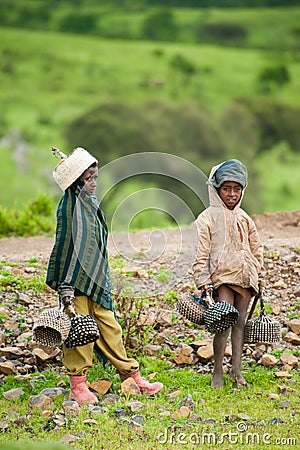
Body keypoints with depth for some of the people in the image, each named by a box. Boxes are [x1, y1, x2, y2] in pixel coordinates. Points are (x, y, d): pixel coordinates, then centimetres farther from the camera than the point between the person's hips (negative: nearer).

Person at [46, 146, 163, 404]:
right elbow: (64, 245, -14)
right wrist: (65, 287, -17)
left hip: (96, 281, 8)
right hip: (77, 280, -8)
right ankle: (78, 386, 5)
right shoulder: (69, 206, -11)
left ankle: (132, 376, 16)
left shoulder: (92, 203, 15)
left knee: (110, 328, 11)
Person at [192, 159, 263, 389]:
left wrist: (257, 275, 19)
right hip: (222, 276, -5)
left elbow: (257, 249, 22)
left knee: (240, 322, 3)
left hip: (244, 277, 5)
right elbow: (201, 255, -5)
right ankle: (218, 372, -5)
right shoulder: (207, 218, -3)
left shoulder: (244, 218, 13)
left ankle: (236, 370, 8)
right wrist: (201, 283, -11)